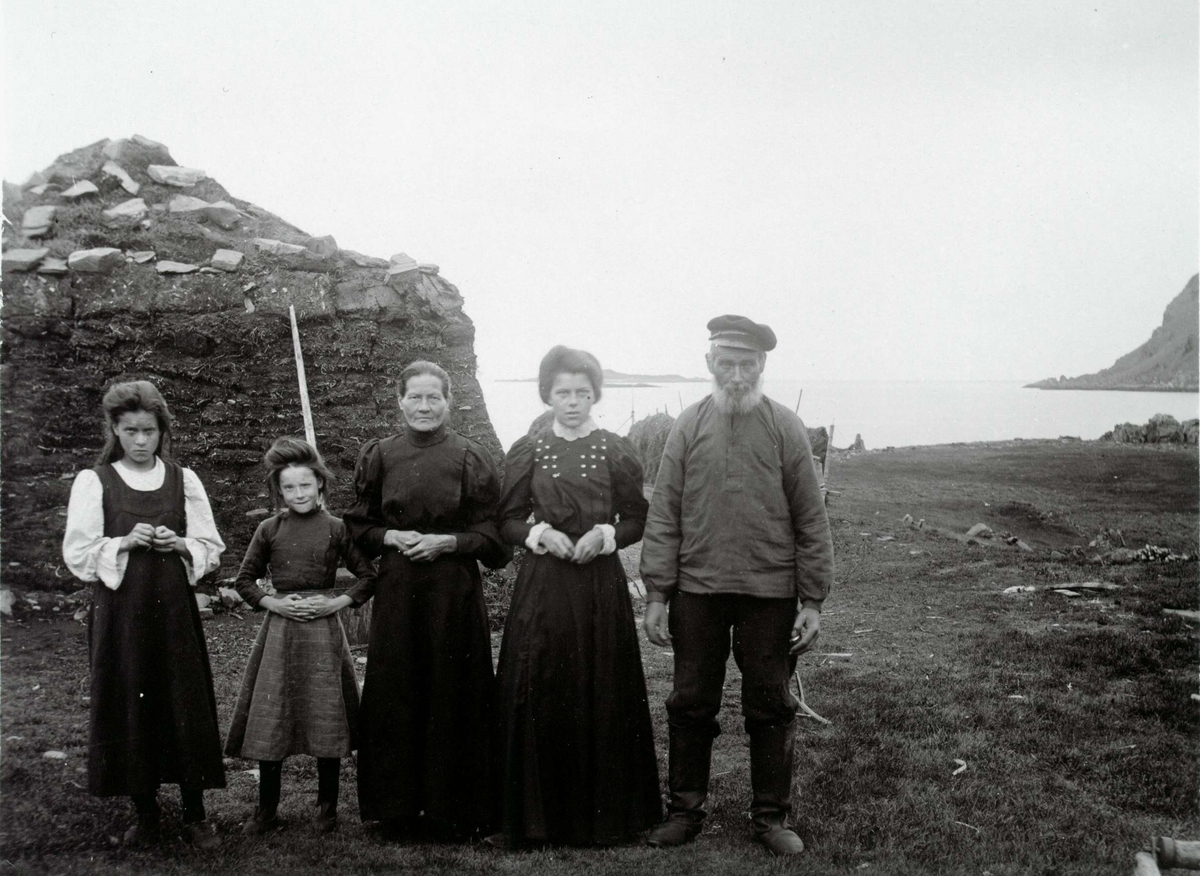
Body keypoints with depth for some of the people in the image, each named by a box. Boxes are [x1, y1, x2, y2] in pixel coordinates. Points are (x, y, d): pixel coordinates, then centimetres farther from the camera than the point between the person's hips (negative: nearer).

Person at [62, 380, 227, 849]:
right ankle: (145, 812, 18)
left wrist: (180, 545, -11)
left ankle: (195, 813, 13)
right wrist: (126, 542, -16)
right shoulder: (93, 481, 1)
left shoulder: (183, 479, 6)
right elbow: (78, 554, -2)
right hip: (120, 611, -1)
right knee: (129, 708, 3)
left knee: (185, 703, 1)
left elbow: (212, 547, 8)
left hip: (173, 607, 1)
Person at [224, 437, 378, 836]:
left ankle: (326, 807, 17)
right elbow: (244, 580, 11)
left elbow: (369, 577, 4)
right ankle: (266, 809, 16)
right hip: (278, 629, 2)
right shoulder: (269, 530, 5)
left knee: (326, 719, 2)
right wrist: (273, 602, -4)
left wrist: (337, 602, -8)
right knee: (268, 721, 3)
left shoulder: (335, 529, 0)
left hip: (323, 631, -1)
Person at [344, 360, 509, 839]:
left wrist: (447, 542, -15)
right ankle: (398, 809, 16)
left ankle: (452, 809, 15)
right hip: (397, 589, 2)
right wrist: (390, 537, -9)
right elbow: (359, 527, 10)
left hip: (455, 591, -2)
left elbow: (492, 534, 0)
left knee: (452, 694, 2)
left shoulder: (470, 458, 0)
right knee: (396, 696, 3)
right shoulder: (379, 456, 6)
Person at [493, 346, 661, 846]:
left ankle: (601, 811, 17)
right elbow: (508, 521, 6)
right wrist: (540, 534, -12)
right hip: (542, 584, 0)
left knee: (601, 695, 3)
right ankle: (539, 812, 13)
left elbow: (636, 520, 7)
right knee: (540, 696, 0)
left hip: (601, 584, 0)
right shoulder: (526, 452, 4)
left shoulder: (616, 452, 3)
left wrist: (605, 535, -11)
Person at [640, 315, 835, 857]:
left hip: (770, 592, -1)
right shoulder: (688, 428, 2)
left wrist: (812, 600, -3)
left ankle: (771, 816, 23)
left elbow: (811, 521, 0)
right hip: (697, 589, 1)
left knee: (770, 707, 8)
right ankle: (684, 810, 25)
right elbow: (663, 517, 2)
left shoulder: (786, 429, -1)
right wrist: (657, 594, -2)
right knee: (691, 704, 10)